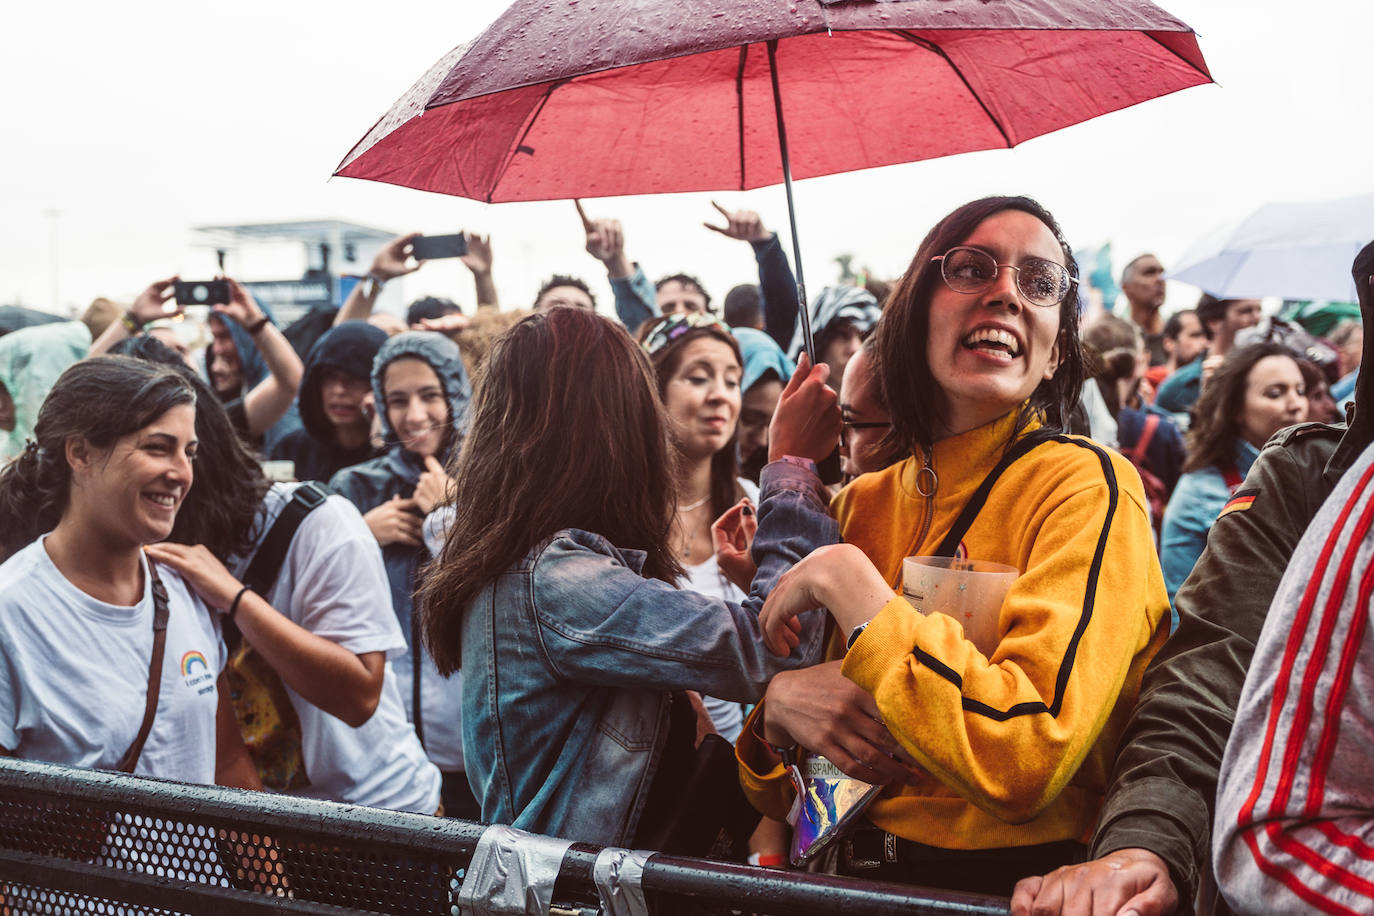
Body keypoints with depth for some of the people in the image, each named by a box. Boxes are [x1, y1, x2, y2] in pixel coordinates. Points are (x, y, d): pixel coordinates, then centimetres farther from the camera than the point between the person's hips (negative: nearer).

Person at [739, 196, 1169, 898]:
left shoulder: (1085, 485, -7)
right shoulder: (860, 505, 7)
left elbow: (1029, 759, -21)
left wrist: (847, 583, -15)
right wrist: (778, 708, -9)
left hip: (1009, 886, -4)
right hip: (841, 876, 5)